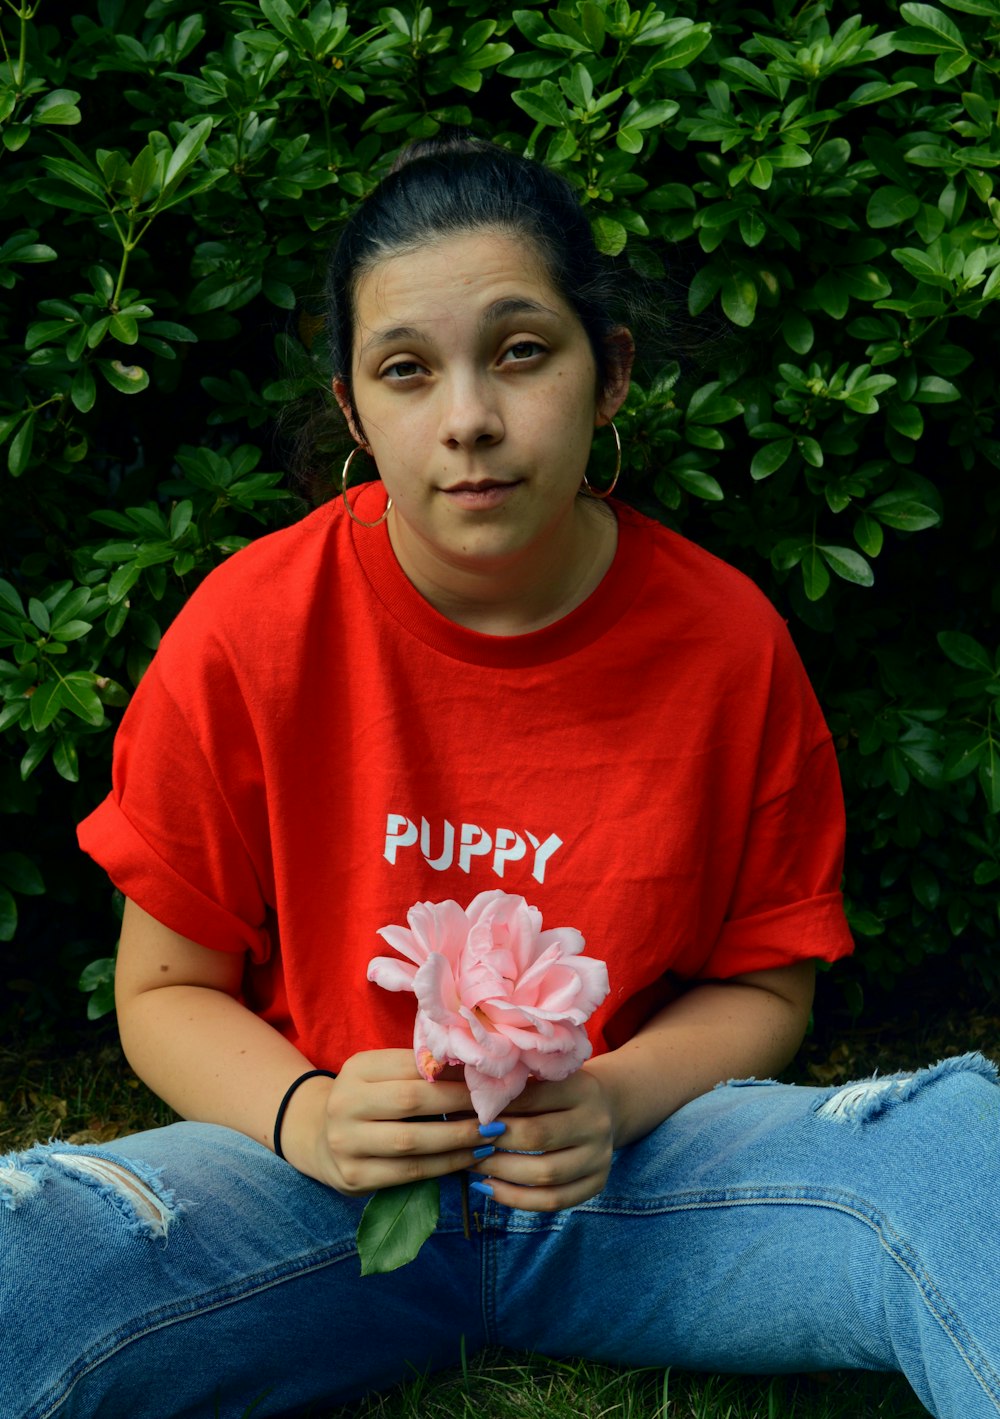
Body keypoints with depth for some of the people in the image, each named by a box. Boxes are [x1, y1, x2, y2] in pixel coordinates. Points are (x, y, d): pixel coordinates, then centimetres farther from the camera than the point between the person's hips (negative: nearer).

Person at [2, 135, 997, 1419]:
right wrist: (306, 1119, -21)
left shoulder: (725, 641, -7)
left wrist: (612, 1101, -17)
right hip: (326, 1178, -1)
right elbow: (165, 991, 0)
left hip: (631, 1171, 1)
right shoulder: (251, 633, -10)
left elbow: (763, 983, 4)